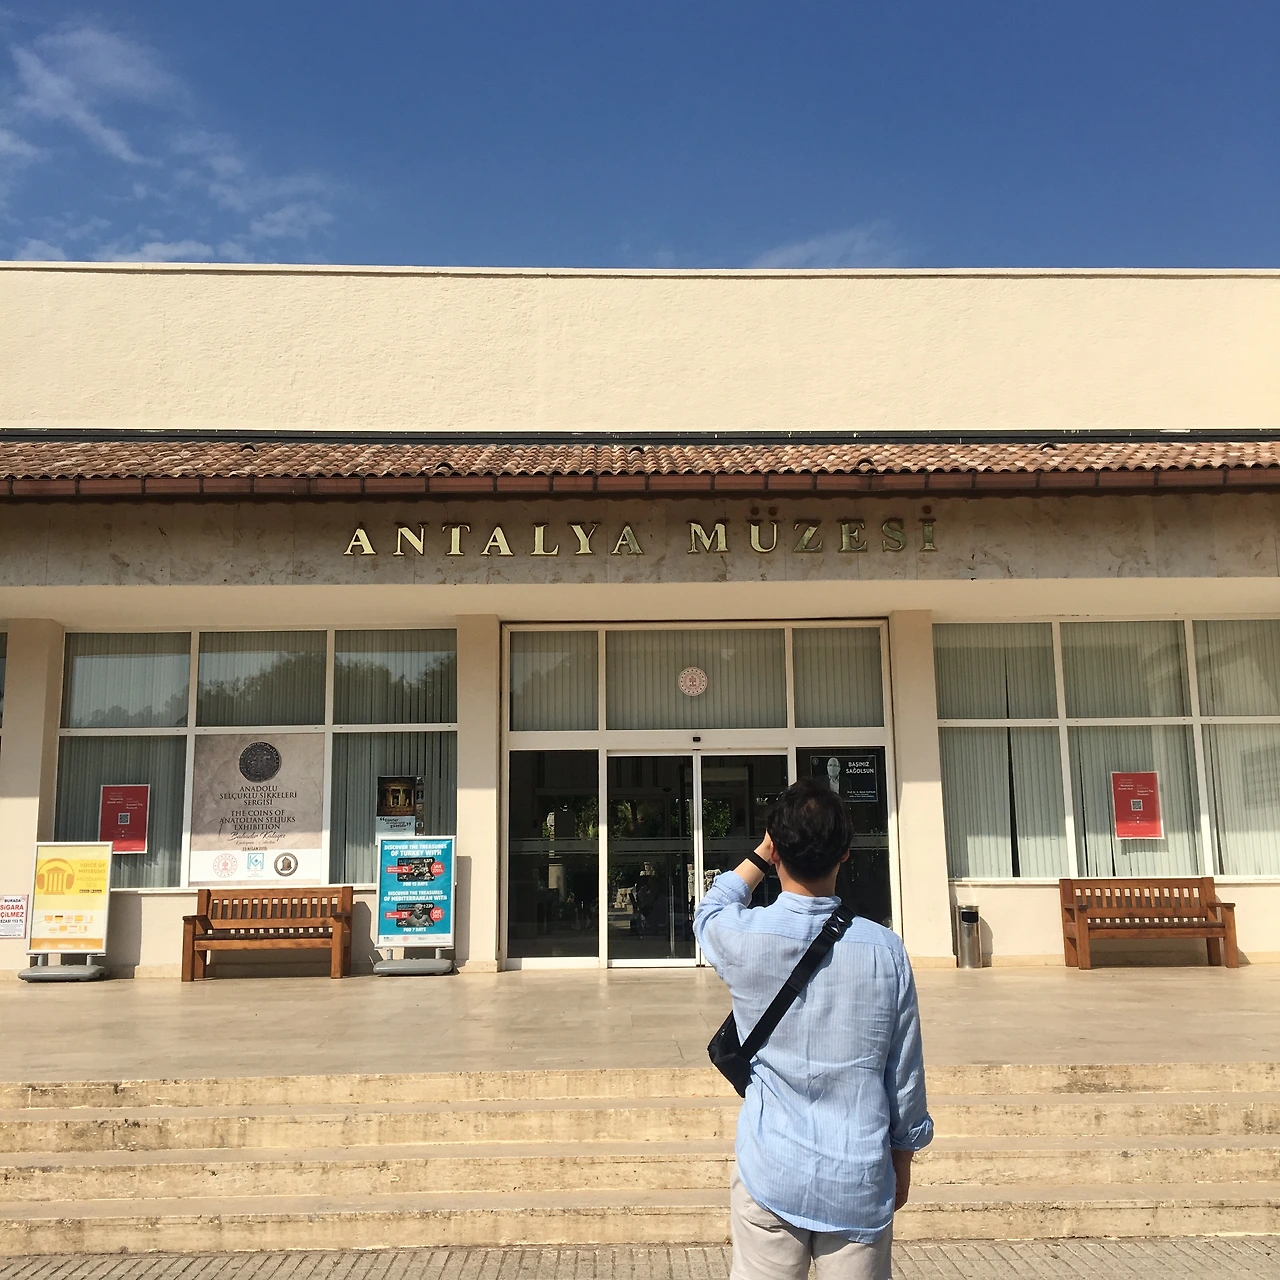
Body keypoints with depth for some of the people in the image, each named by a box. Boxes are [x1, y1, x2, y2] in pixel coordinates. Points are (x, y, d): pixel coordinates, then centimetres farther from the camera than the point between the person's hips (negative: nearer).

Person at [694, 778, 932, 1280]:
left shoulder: (742, 938, -12)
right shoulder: (884, 949, -10)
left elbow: (708, 910, 16)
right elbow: (906, 1071, 1)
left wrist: (759, 856, 18)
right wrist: (903, 1157, 15)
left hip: (770, 1177, 0)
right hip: (860, 1183, 1)